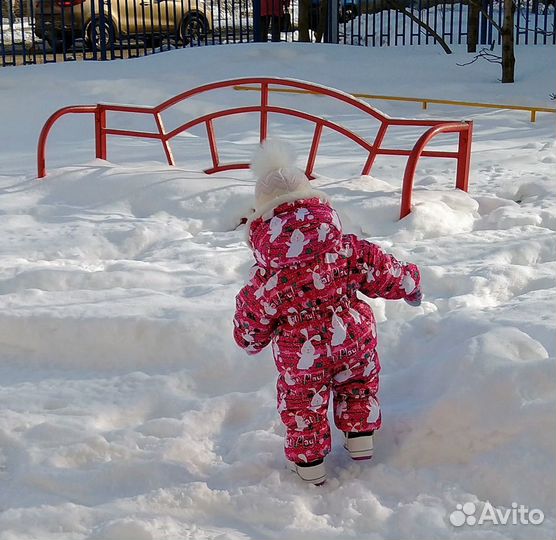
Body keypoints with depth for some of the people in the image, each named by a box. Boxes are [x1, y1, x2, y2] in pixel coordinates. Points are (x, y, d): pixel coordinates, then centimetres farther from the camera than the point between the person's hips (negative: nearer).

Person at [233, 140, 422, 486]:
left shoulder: (265, 283, -14)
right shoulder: (348, 250, -12)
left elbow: (251, 322, 0)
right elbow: (382, 271, 1)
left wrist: (251, 342, 23)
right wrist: (409, 284, 21)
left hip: (302, 357, -2)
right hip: (354, 338, 2)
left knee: (302, 404, 19)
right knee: (359, 383, 30)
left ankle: (309, 461, 29)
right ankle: (360, 436, 37)